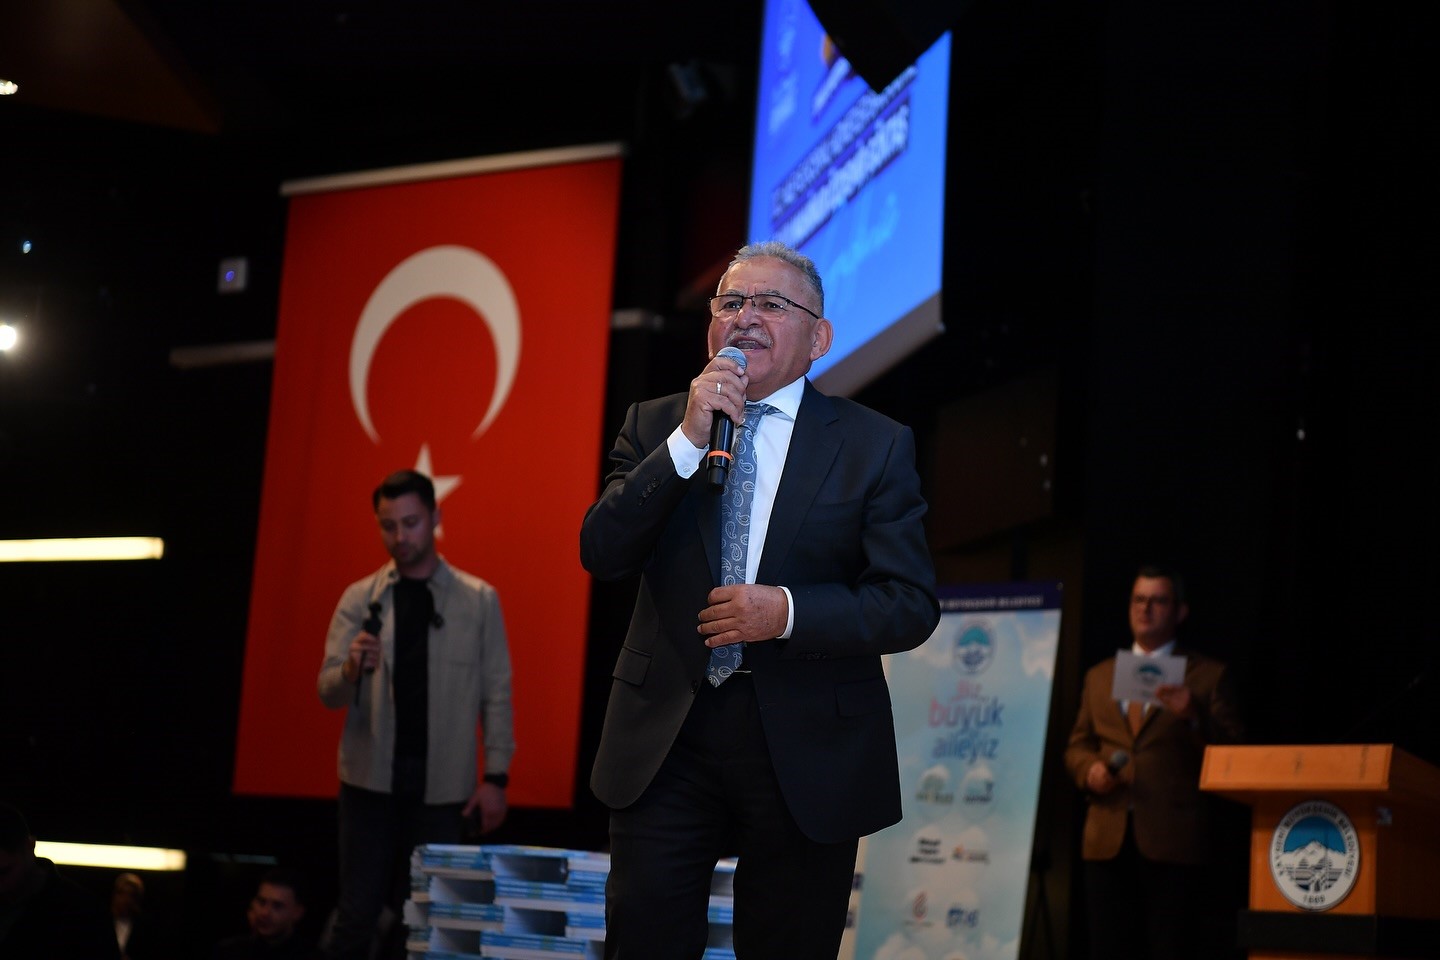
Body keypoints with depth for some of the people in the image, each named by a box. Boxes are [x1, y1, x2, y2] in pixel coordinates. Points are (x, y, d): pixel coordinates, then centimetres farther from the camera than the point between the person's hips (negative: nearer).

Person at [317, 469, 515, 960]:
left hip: (441, 787, 0)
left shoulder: (479, 600, 3)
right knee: (357, 915, 1)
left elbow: (496, 694, 3)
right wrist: (352, 669, -22)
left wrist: (495, 776, -4)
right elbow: (328, 691, 0)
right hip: (371, 779, 0)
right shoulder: (359, 598, 5)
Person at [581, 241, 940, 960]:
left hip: (808, 749, -1)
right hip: (666, 739, 1)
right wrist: (688, 440, -16)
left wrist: (790, 611, -19)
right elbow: (601, 554, -6)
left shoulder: (875, 446, 0)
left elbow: (912, 603, -4)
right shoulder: (654, 426, 6)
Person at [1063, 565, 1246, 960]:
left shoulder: (1209, 675, 6)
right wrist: (1089, 768, -2)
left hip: (1175, 839, -4)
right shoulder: (1099, 676, 18)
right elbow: (1077, 745, 20)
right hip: (1108, 839, 4)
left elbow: (1233, 754, -1)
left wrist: (1195, 715, -19)